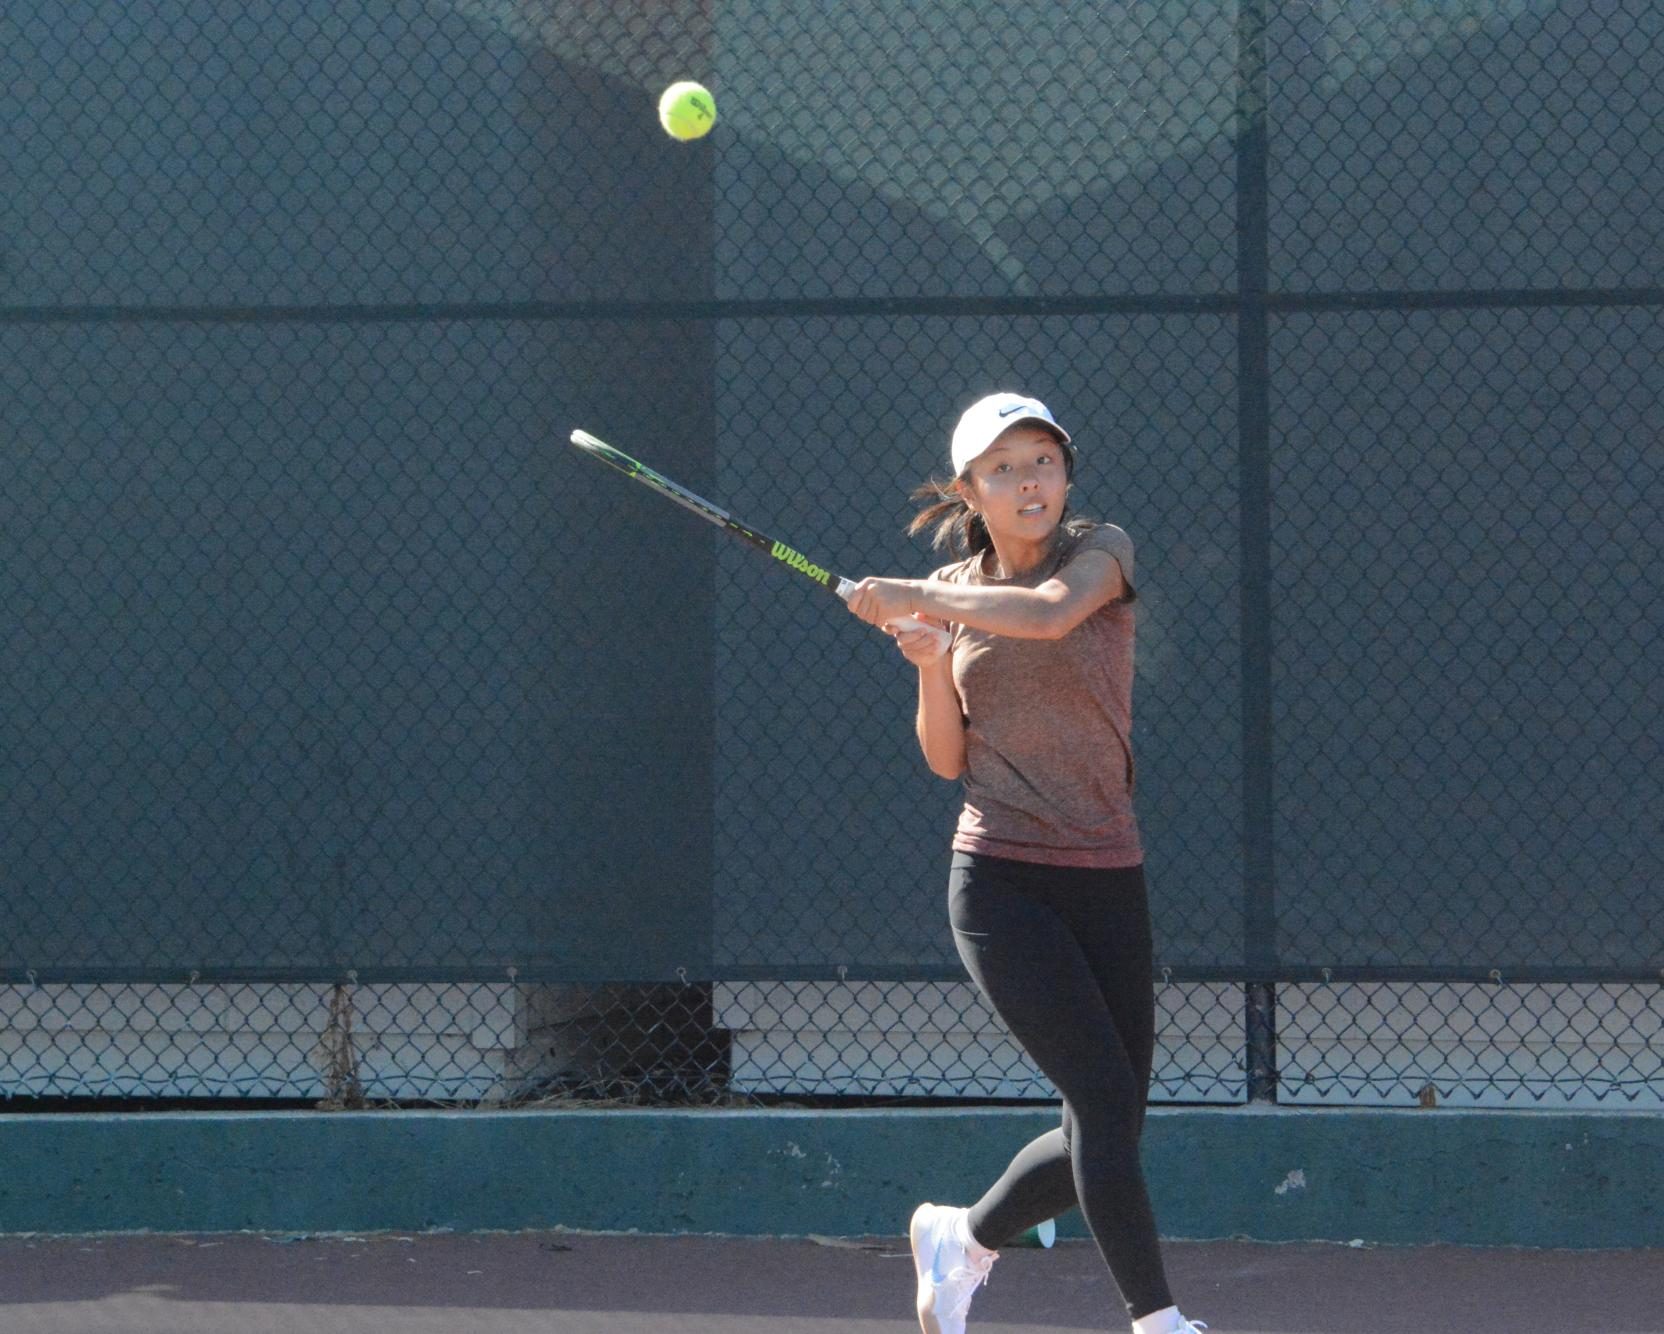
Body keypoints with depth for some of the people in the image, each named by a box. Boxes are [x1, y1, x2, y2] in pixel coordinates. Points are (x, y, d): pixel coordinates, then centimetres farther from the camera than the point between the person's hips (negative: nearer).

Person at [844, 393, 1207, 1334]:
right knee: (1106, 1098, -17)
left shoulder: (1102, 551, 0)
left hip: (1108, 881, 1)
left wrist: (918, 599, -19)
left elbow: (1051, 611, -24)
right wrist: (932, 667, -9)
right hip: (1002, 881, -1)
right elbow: (949, 759, 8)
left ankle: (961, 1239, 29)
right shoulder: (952, 592, 7)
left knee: (1103, 1140, 4)